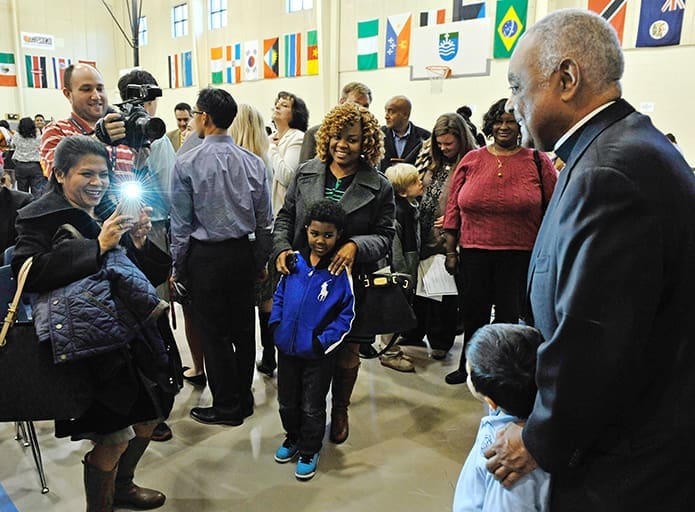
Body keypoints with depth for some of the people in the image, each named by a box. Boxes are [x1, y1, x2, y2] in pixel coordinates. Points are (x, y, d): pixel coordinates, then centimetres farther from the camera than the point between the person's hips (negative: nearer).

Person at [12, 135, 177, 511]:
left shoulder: (110, 214, 10)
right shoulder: (41, 218, -5)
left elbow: (152, 275, 12)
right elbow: (28, 273, -22)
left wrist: (140, 242, -8)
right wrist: (97, 246, -24)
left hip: (130, 332, 7)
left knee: (150, 415, 17)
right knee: (114, 436, -9)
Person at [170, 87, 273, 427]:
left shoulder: (187, 163, -11)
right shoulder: (253, 162, 0)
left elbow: (181, 223, -7)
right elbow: (265, 220, 5)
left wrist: (178, 267, 4)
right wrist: (259, 260, 15)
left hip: (205, 257, -4)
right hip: (243, 254, 5)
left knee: (214, 334, 7)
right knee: (243, 328, 14)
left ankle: (227, 407, 19)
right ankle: (244, 399, 29)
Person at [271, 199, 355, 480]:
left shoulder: (341, 271, -14)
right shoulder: (294, 261, -3)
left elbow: (347, 314, -10)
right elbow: (279, 294, 10)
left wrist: (324, 340, -17)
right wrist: (276, 324, 0)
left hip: (318, 353, -4)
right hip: (287, 347, 4)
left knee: (312, 407, 13)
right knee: (287, 401, 22)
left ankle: (309, 451, 35)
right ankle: (292, 437, 47)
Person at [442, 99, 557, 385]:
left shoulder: (538, 162, 1)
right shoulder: (471, 160, 5)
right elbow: (454, 207, 6)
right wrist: (450, 251, 4)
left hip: (520, 254, -2)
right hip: (474, 251, 2)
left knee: (510, 315, 7)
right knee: (473, 311, 13)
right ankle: (468, 366, 33)